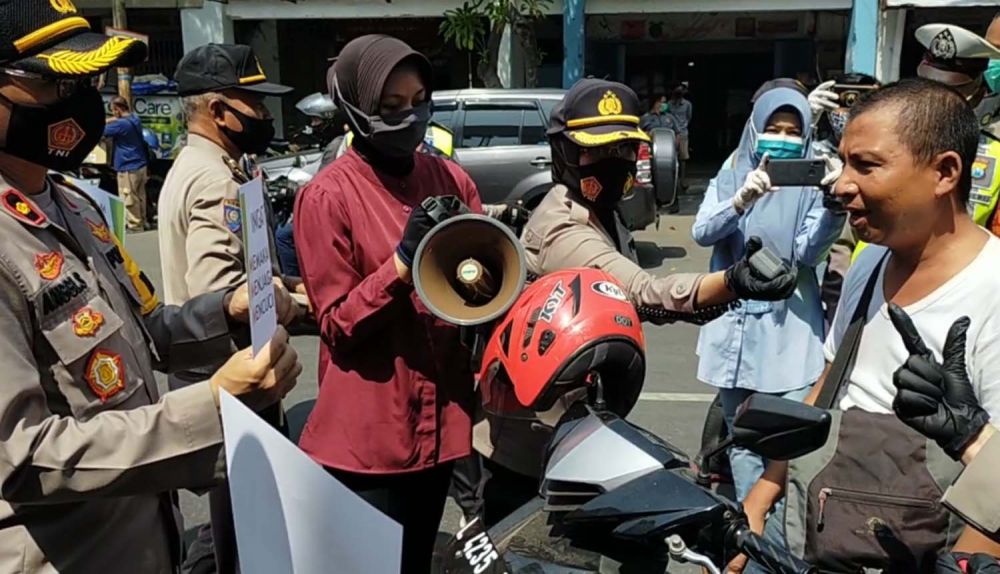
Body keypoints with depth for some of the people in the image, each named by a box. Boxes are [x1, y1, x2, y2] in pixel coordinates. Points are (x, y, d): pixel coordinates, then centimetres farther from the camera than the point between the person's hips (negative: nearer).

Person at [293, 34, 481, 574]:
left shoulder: (449, 179, 5)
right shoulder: (327, 196, -11)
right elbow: (338, 325, -10)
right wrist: (402, 263, -23)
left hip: (439, 419, 5)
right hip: (369, 434, -5)